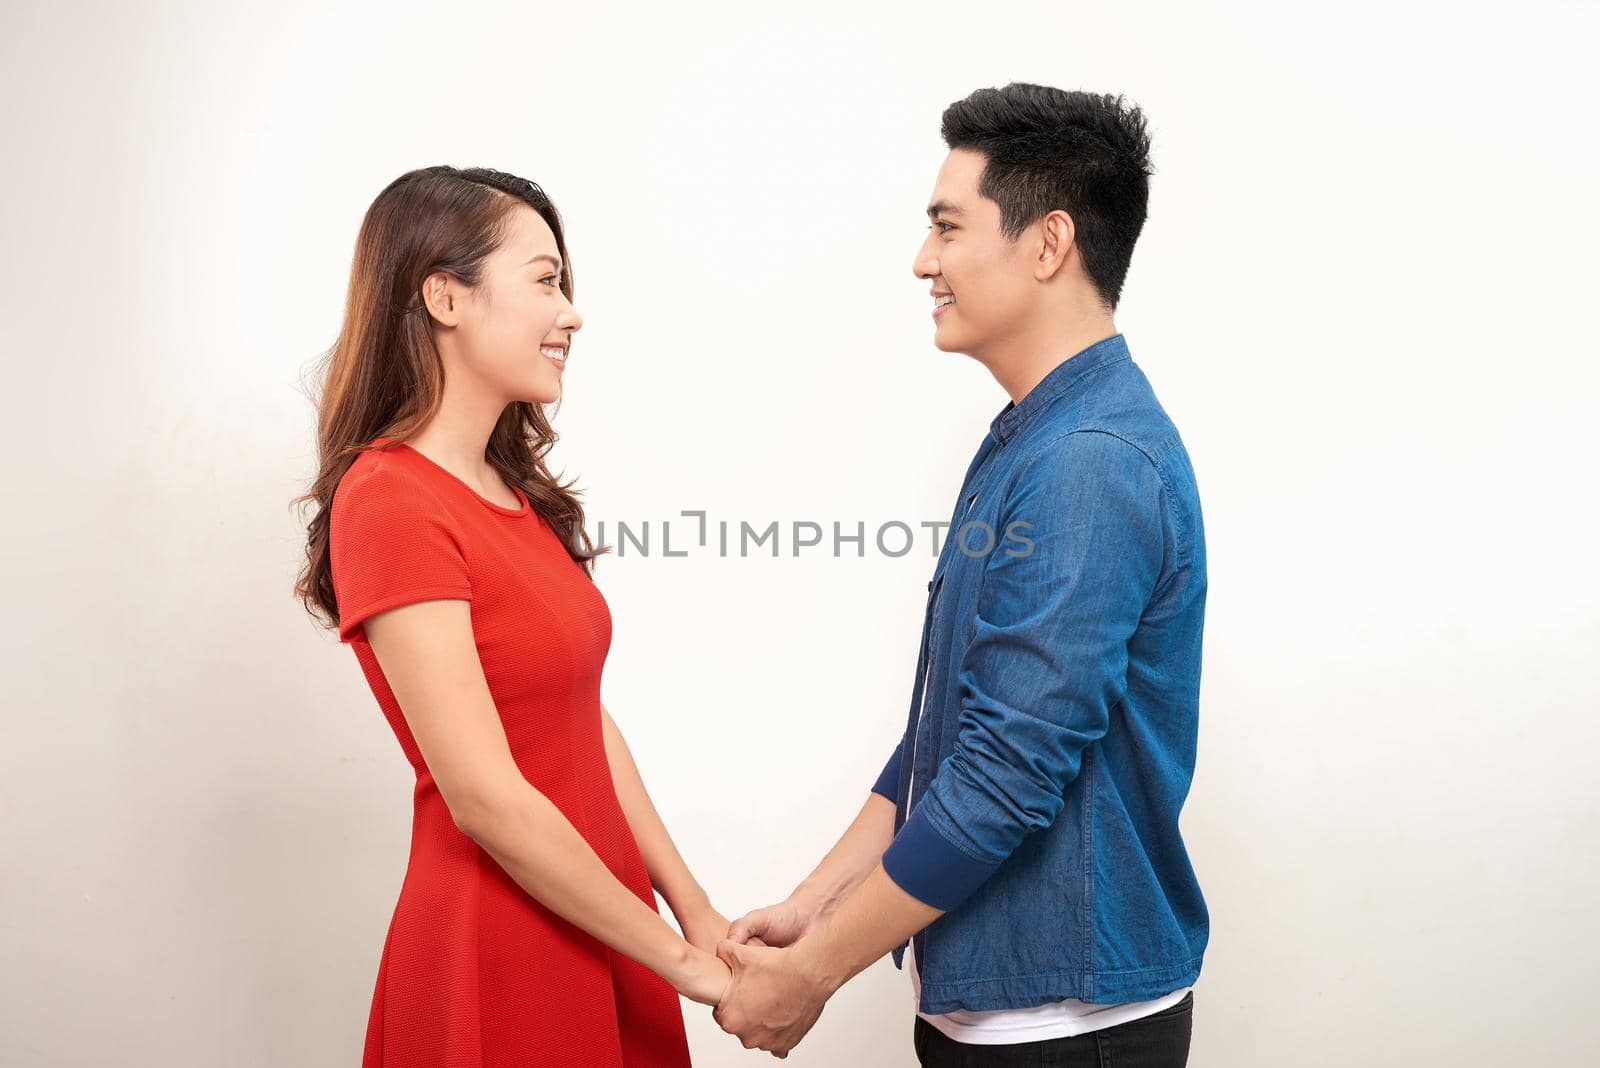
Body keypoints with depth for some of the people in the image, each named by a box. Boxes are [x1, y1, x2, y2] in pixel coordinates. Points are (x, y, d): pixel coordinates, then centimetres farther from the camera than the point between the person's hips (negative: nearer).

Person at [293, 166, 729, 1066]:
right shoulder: (391, 503, -18)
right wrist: (680, 960, -14)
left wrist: (696, 912, 2)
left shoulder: (516, 493, 9)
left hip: (596, 928, 8)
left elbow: (589, 723, 7)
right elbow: (485, 798, -21)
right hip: (499, 951, -8)